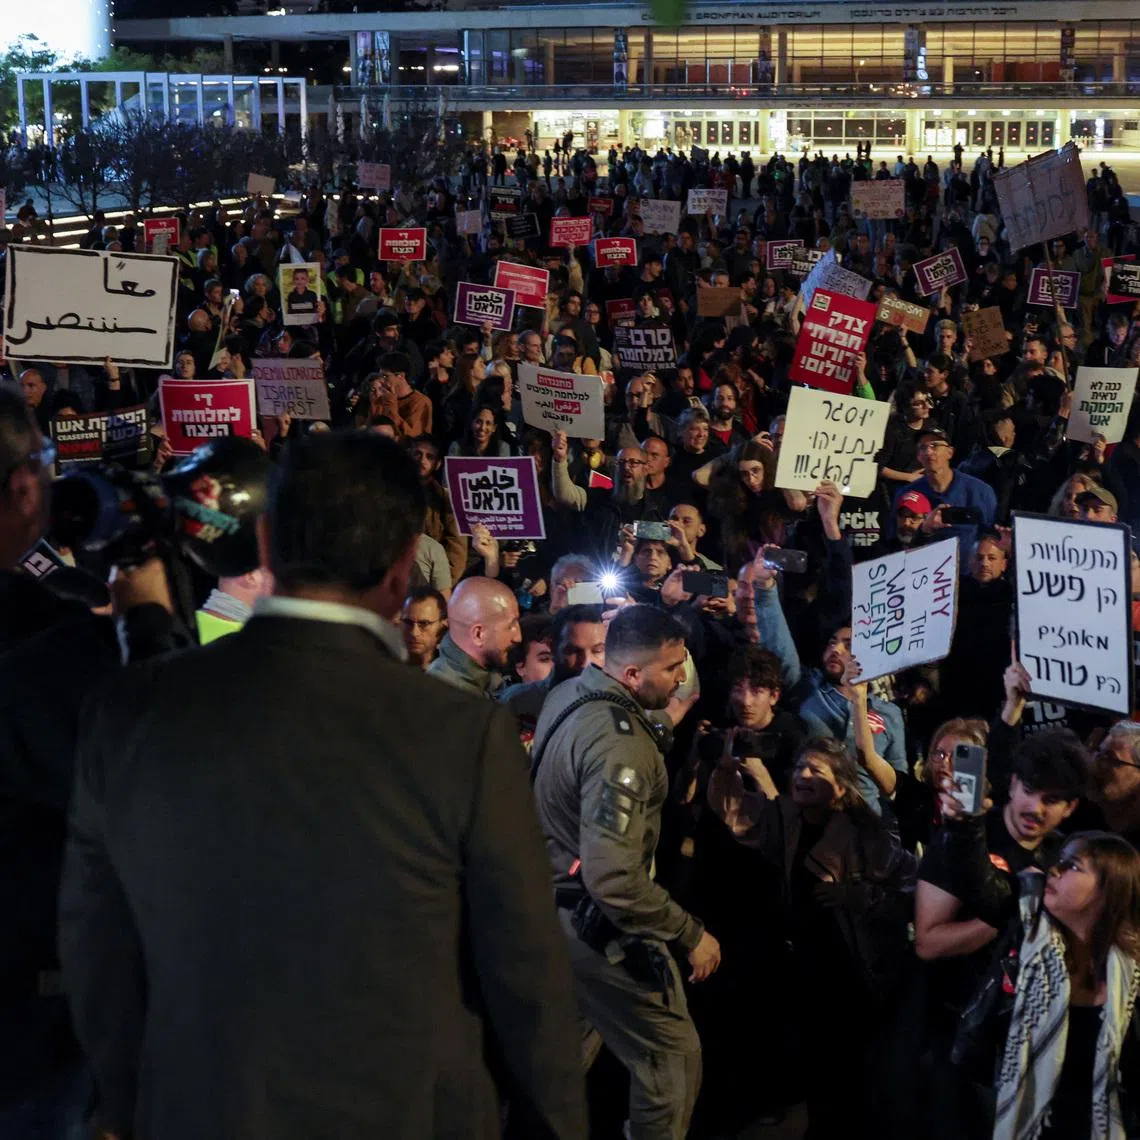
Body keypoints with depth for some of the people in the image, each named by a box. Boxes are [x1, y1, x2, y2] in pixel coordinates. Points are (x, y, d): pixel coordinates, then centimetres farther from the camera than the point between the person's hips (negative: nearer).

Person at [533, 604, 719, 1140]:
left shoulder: (568, 693, 0)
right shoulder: (619, 744, -29)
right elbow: (613, 878, -34)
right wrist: (690, 935, -25)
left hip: (553, 903, 10)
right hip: (597, 923, -10)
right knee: (674, 1055, 3)